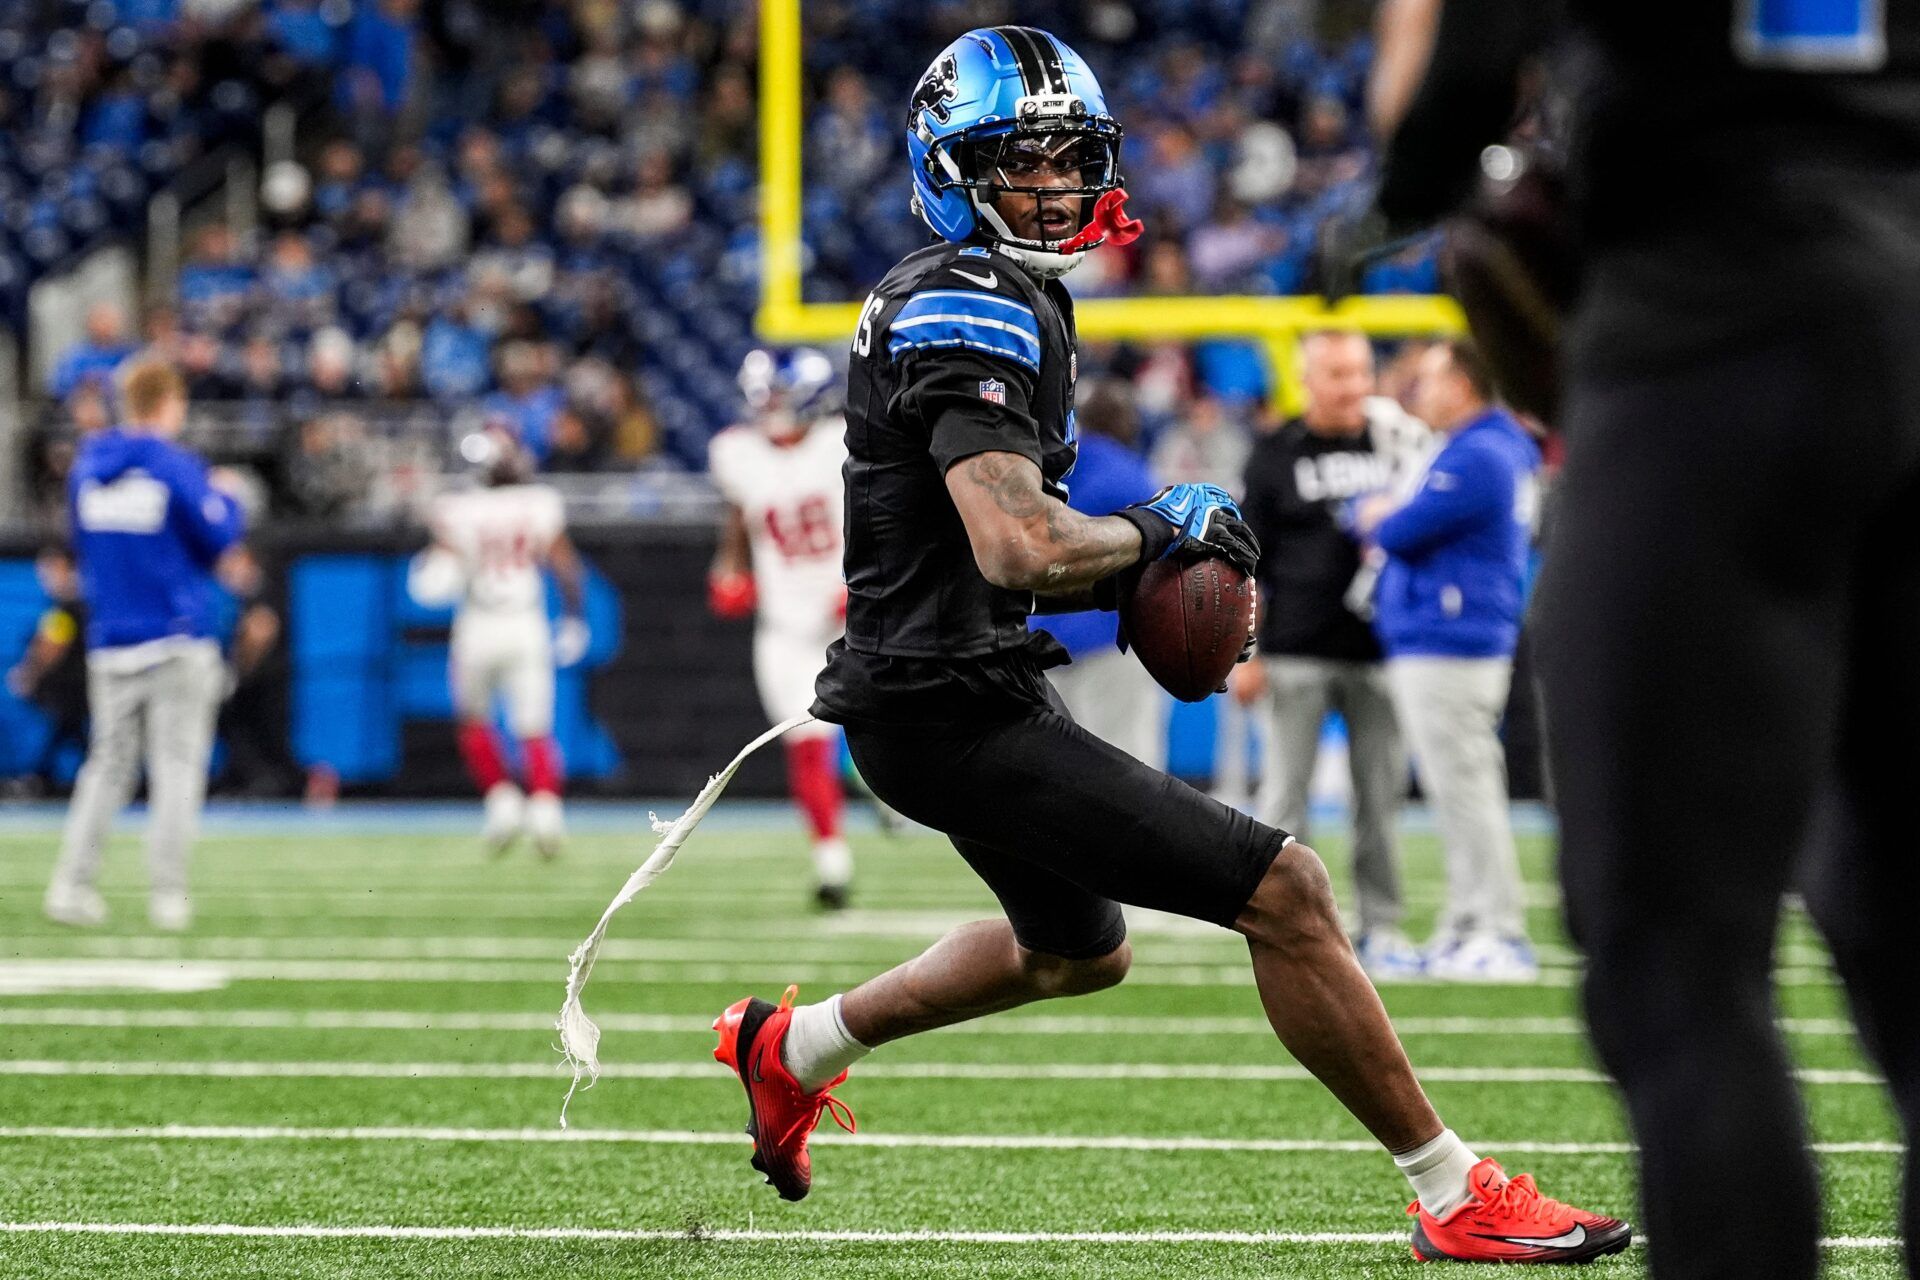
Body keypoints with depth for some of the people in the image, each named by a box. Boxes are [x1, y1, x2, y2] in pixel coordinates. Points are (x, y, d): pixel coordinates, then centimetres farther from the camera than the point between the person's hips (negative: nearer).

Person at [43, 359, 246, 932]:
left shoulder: (86, 468, 7)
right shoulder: (174, 466, -10)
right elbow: (218, 535, -7)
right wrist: (226, 498, 11)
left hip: (110, 642, 5)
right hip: (177, 640, -5)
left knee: (109, 763, 11)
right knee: (177, 765, 0)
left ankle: (71, 881, 2)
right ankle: (167, 893, -4)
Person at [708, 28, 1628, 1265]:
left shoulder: (1011, 299, 14)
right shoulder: (968, 315, -18)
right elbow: (1019, 551, -30)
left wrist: (1112, 573, 11)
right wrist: (1154, 530, -13)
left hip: (958, 686, 11)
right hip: (955, 712, -11)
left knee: (1078, 951, 33)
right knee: (1284, 892, -13)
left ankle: (795, 1048, 41)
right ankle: (1455, 1196, -6)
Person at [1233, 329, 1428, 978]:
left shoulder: (1396, 442, 10)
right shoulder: (1275, 455, 2)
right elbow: (1248, 560, 1)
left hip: (1376, 650, 3)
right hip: (1293, 655, -3)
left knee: (1382, 790, 4)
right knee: (1286, 790, -1)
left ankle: (1380, 927, 10)